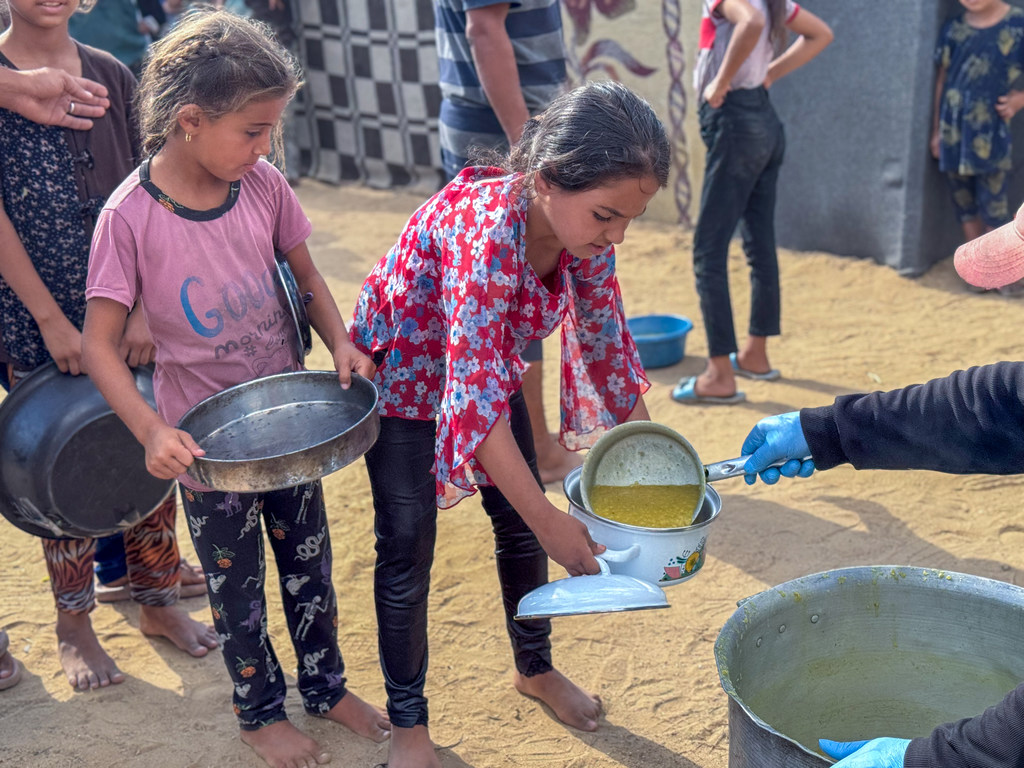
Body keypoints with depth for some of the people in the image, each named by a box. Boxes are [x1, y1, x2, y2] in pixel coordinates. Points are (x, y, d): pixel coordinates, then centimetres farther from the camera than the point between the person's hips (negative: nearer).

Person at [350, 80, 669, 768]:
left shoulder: (584, 229, -19)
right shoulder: (486, 226, -41)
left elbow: (607, 342, -4)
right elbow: (473, 392, -43)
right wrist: (548, 519, -41)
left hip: (490, 371, 6)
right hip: (406, 375, -6)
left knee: (520, 524, 13)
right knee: (408, 550, -1)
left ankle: (536, 668, 37)